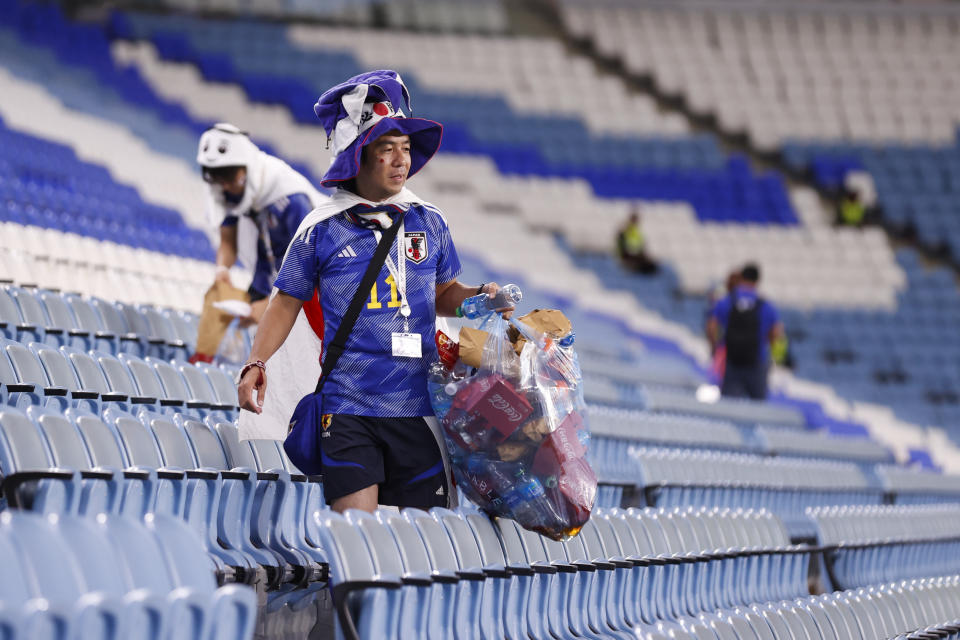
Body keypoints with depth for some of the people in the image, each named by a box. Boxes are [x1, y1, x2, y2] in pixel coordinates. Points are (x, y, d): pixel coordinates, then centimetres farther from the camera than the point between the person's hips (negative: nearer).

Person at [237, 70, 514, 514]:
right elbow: (288, 301, 9)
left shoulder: (428, 223, 8)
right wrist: (255, 363, -3)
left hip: (418, 406, 3)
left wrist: (481, 297, -1)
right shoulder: (322, 230, 0)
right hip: (348, 409, -3)